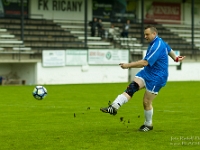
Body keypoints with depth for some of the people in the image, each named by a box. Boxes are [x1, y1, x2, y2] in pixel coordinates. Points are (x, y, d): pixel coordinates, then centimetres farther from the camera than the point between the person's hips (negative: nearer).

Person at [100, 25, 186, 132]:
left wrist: (128, 65, -28)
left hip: (156, 78, -9)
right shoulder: (158, 42, 7)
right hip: (146, 72, 9)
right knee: (131, 88, -13)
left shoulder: (157, 46, -24)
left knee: (146, 102, -1)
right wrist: (176, 58, 44)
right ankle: (114, 107, -28)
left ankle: (148, 125, 20)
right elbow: (168, 49, 27)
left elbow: (145, 62, -30)